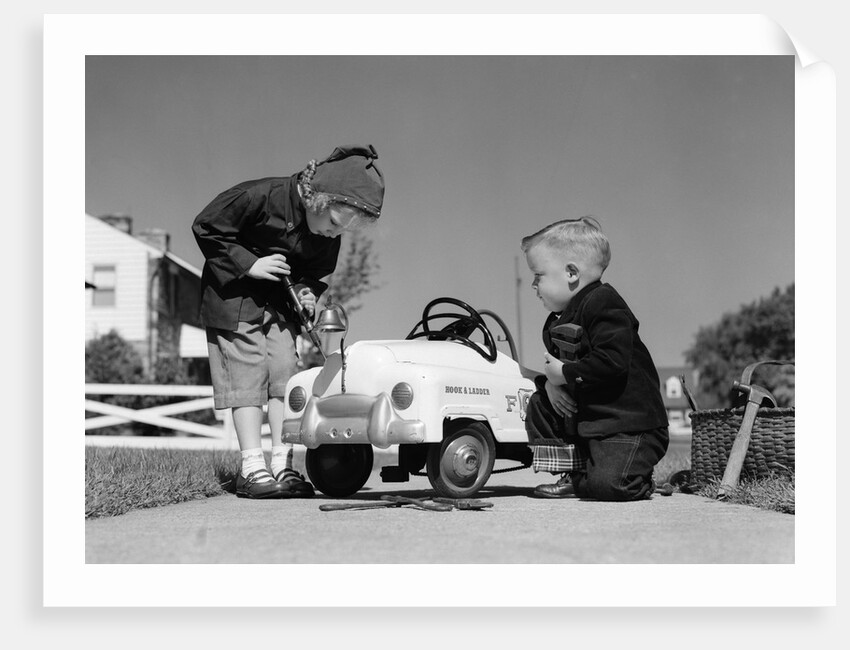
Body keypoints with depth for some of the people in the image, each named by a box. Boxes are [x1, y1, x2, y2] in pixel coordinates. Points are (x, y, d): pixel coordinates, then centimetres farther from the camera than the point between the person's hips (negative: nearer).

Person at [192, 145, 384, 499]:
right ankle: (252, 467, -6)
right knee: (248, 374, -9)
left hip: (282, 300, 5)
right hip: (235, 295, -5)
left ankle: (283, 465, 0)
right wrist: (248, 264, -23)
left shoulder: (328, 235, -7)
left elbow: (319, 270, 10)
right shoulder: (260, 197, -25)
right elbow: (206, 228, -17)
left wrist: (307, 290, -13)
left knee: (287, 373, -4)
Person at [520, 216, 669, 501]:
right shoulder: (556, 321, 14)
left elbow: (612, 362, -29)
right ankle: (574, 474, 8)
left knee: (608, 483, -25)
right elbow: (556, 365, 19)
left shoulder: (604, 306, -17)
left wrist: (565, 373, -21)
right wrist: (550, 383, -5)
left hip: (630, 423, -9)